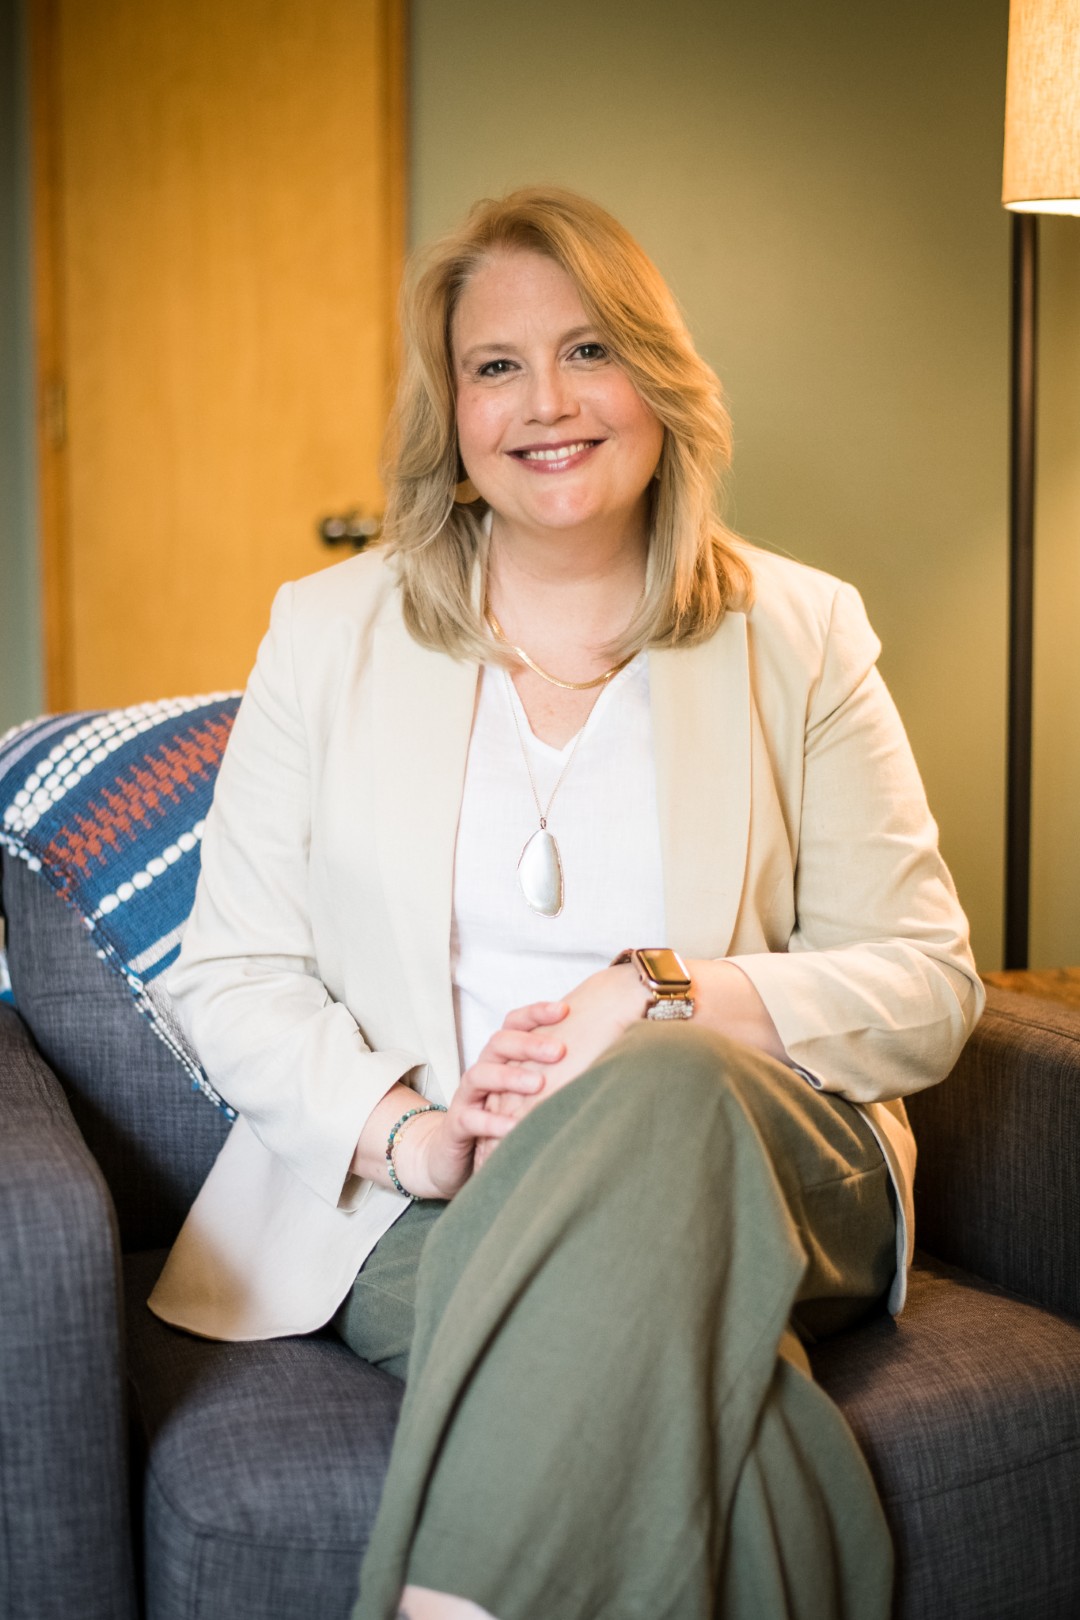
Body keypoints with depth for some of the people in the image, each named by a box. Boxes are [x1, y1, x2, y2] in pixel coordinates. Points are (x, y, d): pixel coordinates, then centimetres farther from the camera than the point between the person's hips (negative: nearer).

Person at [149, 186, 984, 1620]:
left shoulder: (800, 637, 8)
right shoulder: (330, 633, 10)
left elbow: (927, 983, 4)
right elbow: (230, 975, 6)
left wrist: (677, 1004, -16)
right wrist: (407, 1128, -14)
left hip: (755, 1170, 2)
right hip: (429, 1209, -1)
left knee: (666, 1087, -36)